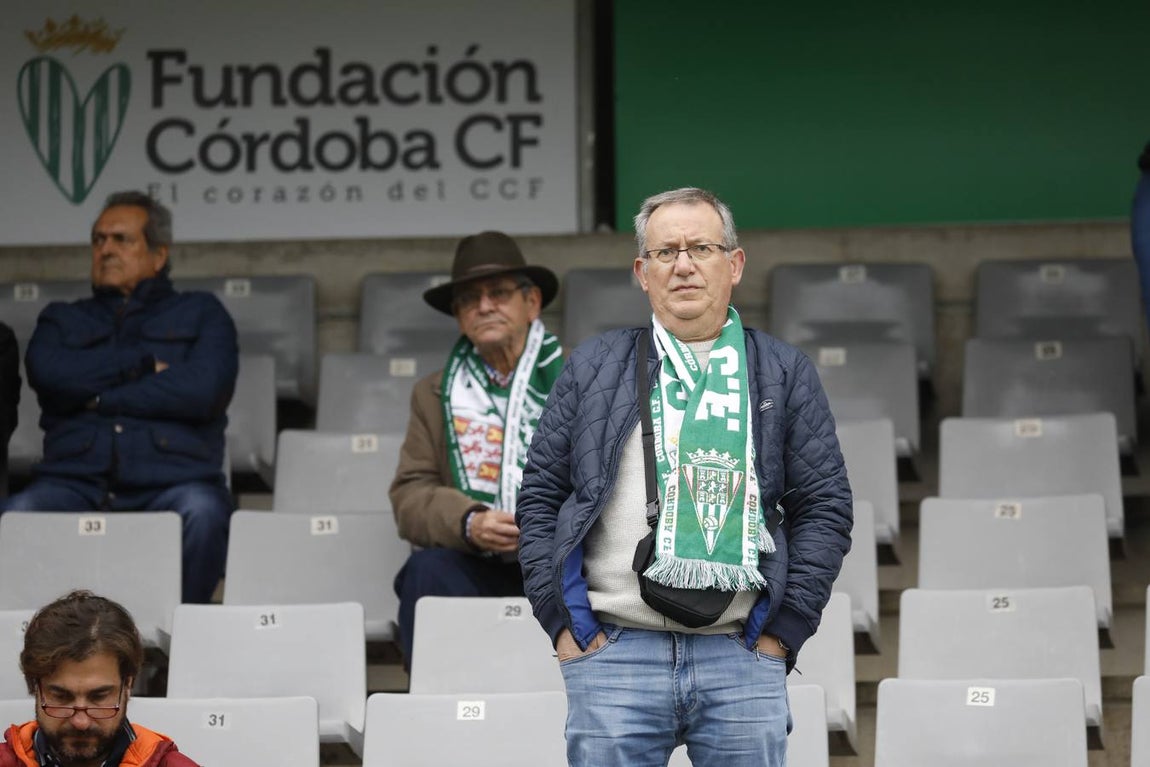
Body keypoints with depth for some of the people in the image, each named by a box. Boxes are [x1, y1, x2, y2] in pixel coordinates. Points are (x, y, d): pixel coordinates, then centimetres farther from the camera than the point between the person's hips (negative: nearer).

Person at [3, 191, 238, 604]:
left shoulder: (200, 314, 20)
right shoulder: (62, 319, 27)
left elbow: (202, 391, -1)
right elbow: (48, 373, 2)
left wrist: (99, 397, 3)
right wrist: (144, 363, 3)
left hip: (170, 480, -1)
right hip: (75, 480, 2)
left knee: (202, 514, -37)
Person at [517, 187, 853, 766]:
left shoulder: (785, 375, 11)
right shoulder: (594, 369, 11)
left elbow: (825, 507, 8)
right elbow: (539, 496, 10)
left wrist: (783, 631, -1)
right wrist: (563, 625, 1)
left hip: (742, 658, 0)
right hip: (613, 655, 0)